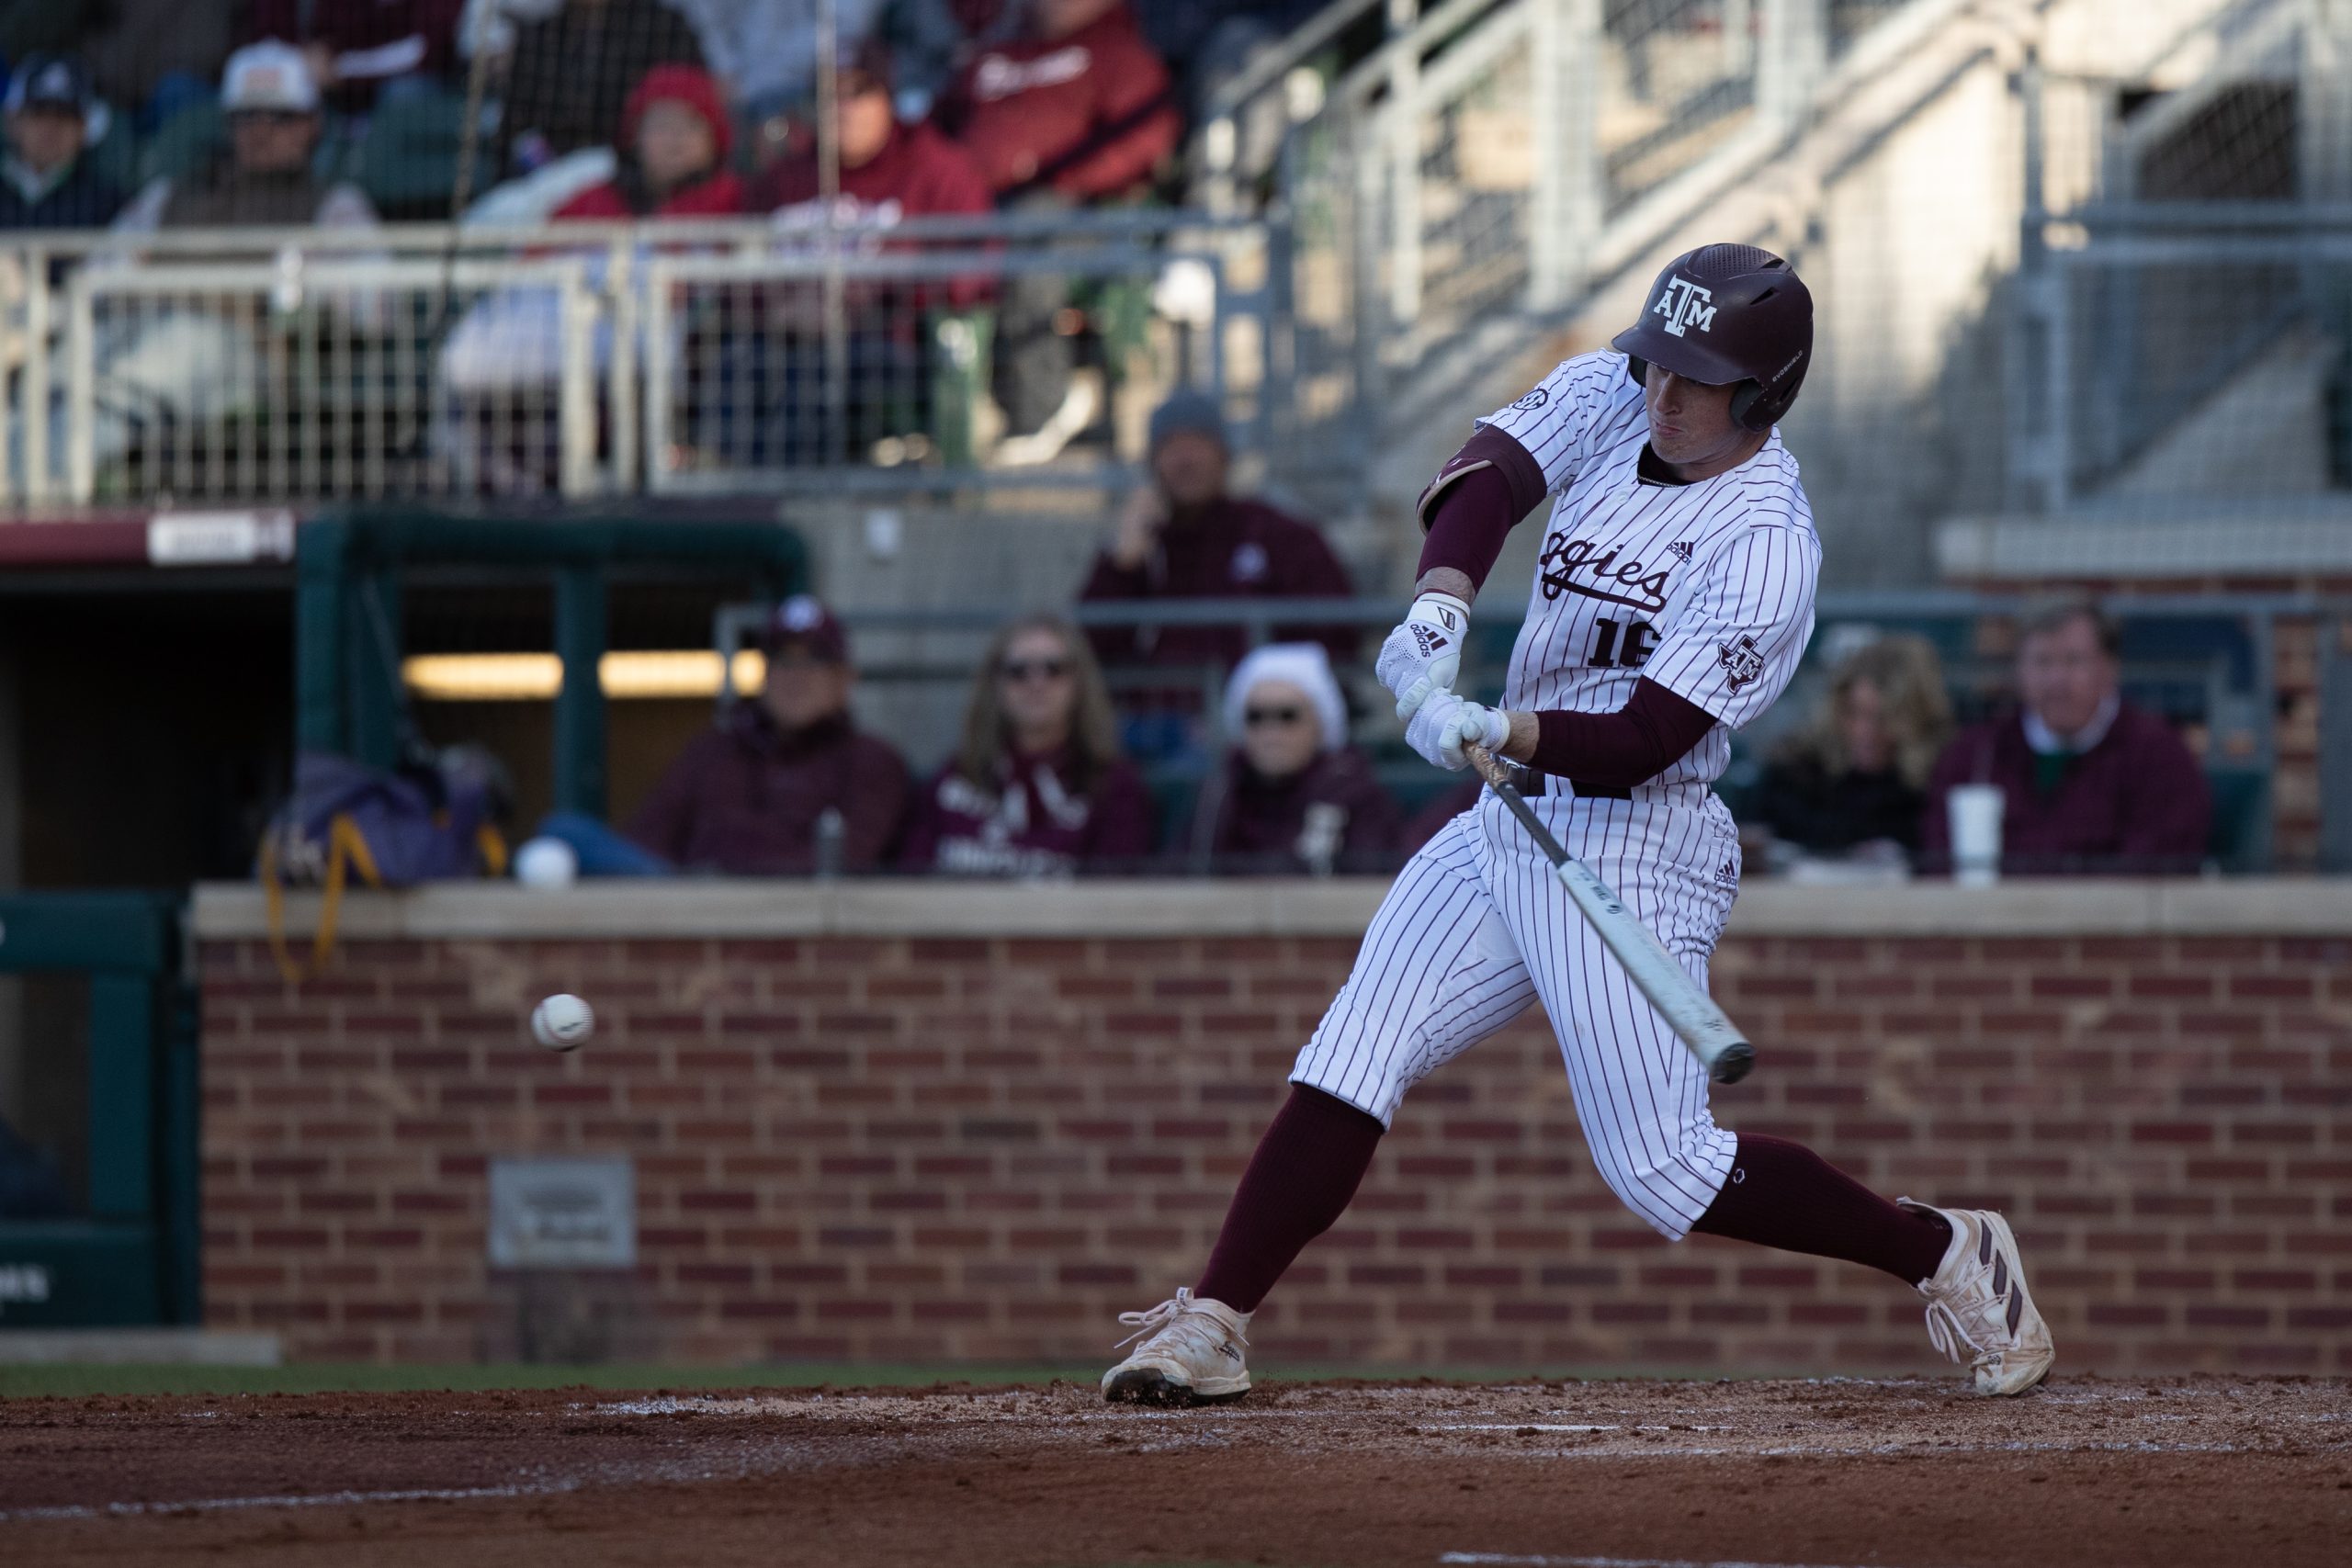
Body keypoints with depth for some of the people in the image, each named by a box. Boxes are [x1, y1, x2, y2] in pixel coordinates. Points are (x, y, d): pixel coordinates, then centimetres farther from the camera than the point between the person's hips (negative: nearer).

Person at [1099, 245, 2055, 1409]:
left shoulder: (1767, 546, -18)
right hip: (1508, 829, 7)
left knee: (1662, 1171, -8)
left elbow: (1644, 739, -23)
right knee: (1350, 1061, -5)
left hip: (1636, 855, -7)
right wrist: (1441, 608, -29)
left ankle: (1944, 1254, 7)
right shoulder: (1612, 396, 3)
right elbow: (1486, 473, -11)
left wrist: (1501, 733, -38)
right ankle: (1212, 1326, -7)